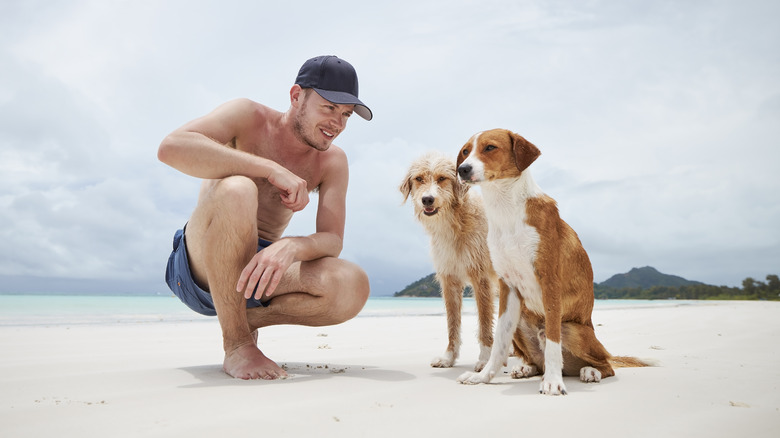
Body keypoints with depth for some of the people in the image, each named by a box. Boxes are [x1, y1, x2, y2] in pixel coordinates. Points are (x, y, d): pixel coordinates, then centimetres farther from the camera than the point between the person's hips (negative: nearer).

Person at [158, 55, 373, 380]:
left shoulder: (332, 162, 3)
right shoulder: (249, 118, -7)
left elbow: (333, 240, -9)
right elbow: (170, 148, -25)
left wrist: (291, 246, -33)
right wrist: (272, 169, -29)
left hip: (260, 268, 4)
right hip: (199, 266, -3)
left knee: (353, 287, -23)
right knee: (236, 190, -36)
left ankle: (248, 318, 3)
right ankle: (237, 344, -21)